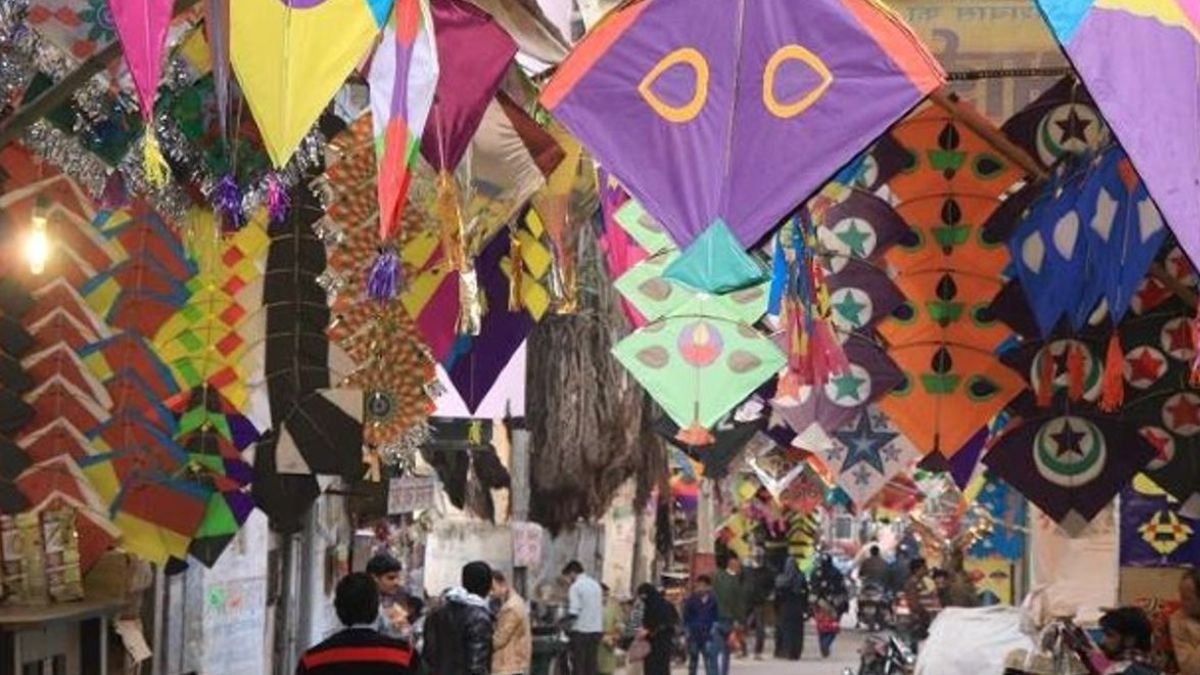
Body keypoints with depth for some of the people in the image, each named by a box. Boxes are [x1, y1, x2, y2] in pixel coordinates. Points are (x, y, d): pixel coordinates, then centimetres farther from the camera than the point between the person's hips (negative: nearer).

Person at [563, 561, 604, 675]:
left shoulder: (575, 587, -9)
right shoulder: (596, 584, 13)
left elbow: (573, 612, -16)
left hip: (581, 630, -6)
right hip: (596, 629, 6)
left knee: (579, 665, -1)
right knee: (591, 664, 8)